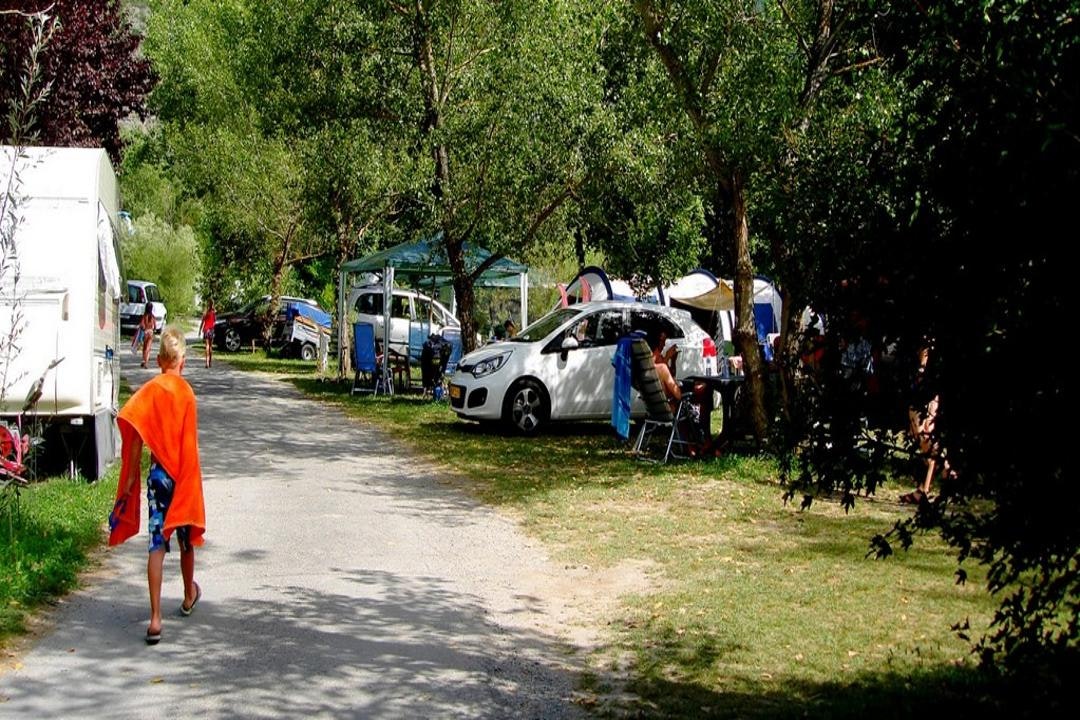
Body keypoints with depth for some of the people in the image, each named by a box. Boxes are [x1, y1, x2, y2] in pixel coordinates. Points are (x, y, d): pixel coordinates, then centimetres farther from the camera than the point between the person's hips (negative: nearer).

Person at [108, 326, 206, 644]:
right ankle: (189, 596, 42)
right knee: (186, 538, 19)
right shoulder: (186, 392, -4)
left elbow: (137, 437, -11)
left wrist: (131, 477, -5)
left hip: (158, 474, 0)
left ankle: (155, 619, -14)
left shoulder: (150, 390, -3)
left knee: (157, 544, -5)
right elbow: (190, 442, -5)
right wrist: (193, 480, 2)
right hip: (183, 474, 0)